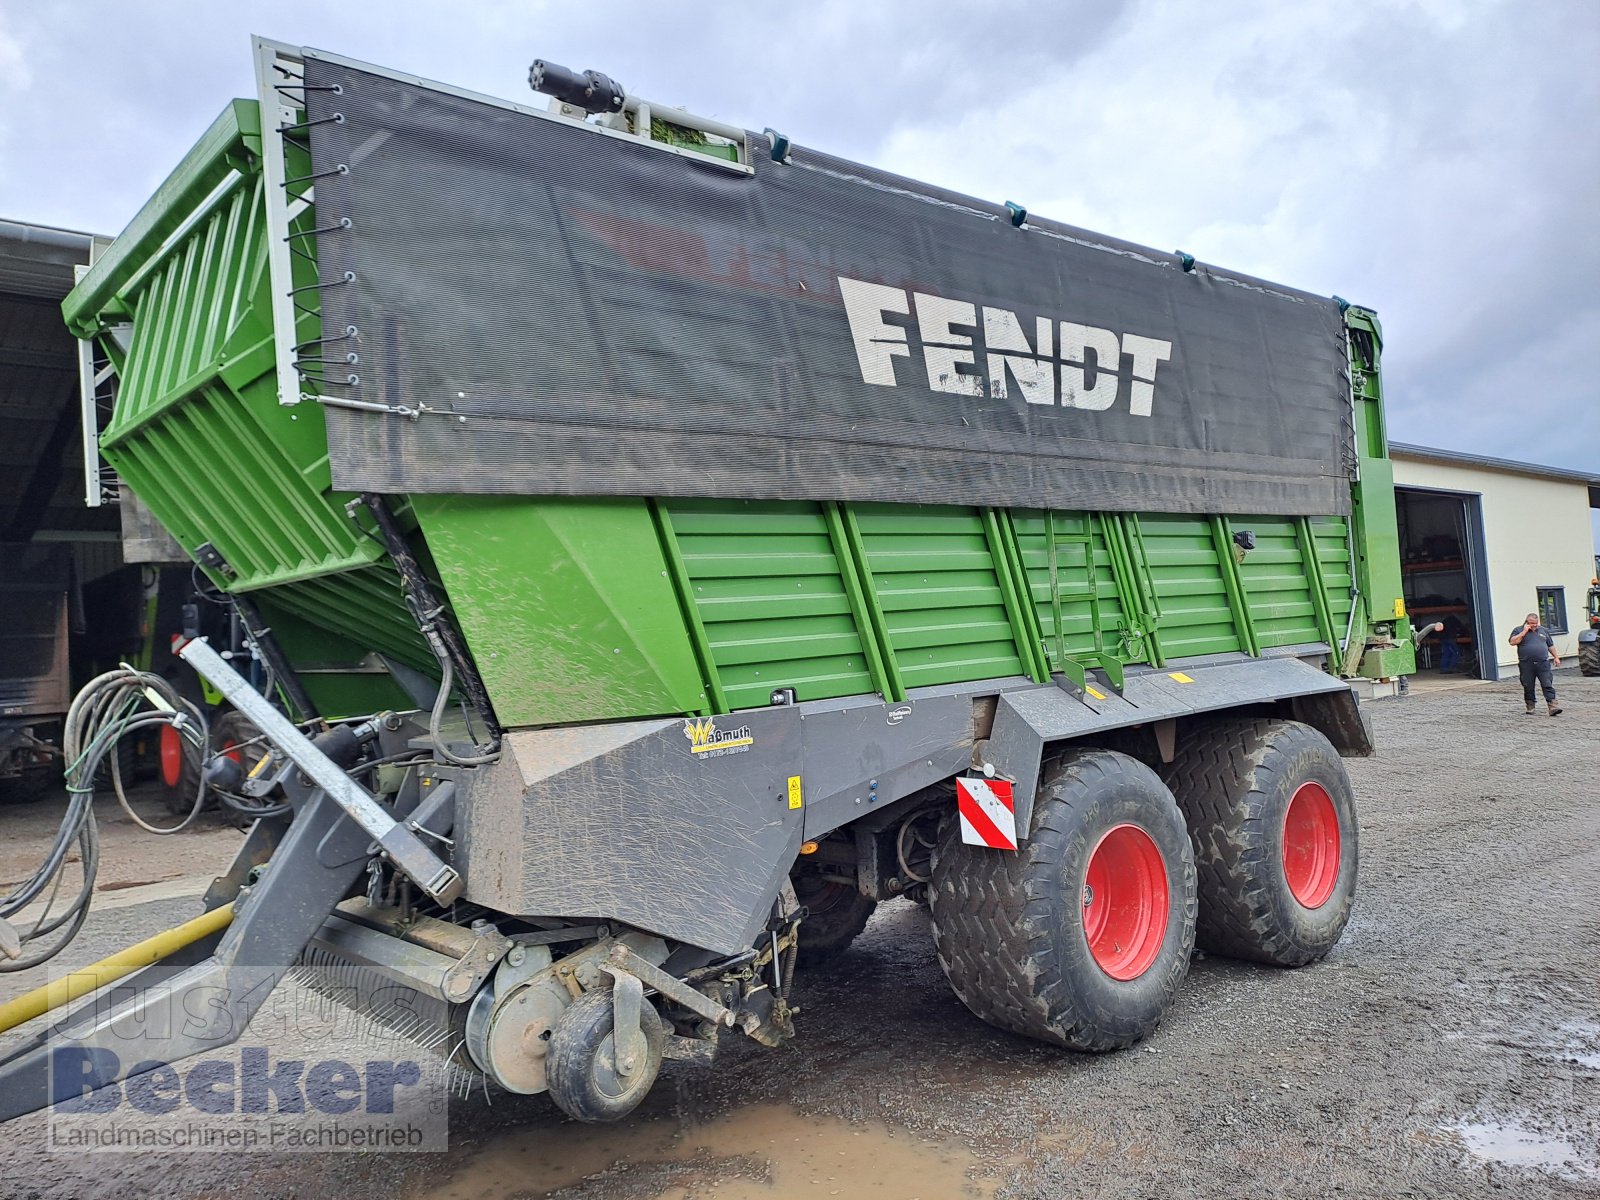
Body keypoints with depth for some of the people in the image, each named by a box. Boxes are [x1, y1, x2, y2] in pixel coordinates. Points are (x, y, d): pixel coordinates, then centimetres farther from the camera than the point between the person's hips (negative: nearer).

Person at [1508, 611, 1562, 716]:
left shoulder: (1543, 630, 16)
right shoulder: (1518, 630, 5)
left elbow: (1551, 645, 24)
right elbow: (1512, 642, -11)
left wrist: (1556, 657, 20)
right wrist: (1524, 632, -11)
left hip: (1543, 664, 2)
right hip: (1526, 665, -2)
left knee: (1548, 685, -6)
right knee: (1528, 687, 4)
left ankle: (1553, 707, -10)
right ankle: (1530, 708, 14)